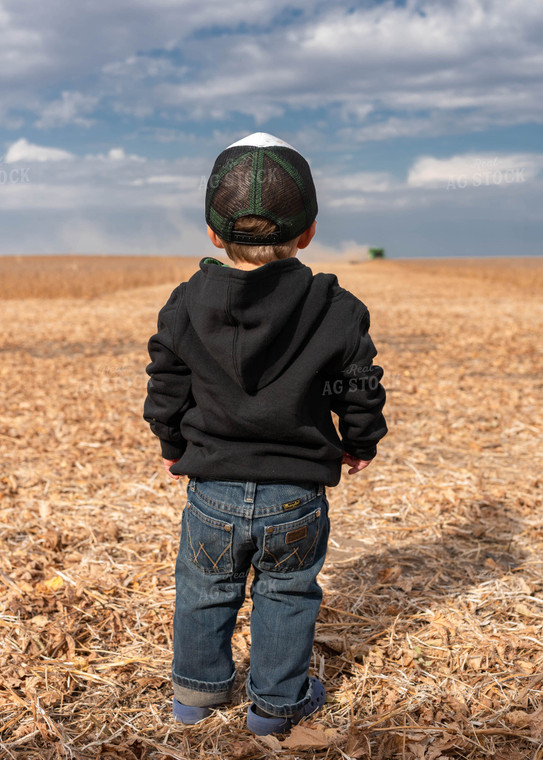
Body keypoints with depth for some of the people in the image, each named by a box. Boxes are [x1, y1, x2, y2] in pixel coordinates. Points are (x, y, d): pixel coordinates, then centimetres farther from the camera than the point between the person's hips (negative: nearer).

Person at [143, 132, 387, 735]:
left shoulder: (184, 306, -7)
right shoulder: (337, 311, -11)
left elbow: (165, 394, 1)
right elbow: (360, 394, -3)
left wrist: (175, 450, 19)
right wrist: (358, 447, 16)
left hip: (212, 490, 1)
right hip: (298, 495, -1)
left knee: (204, 589, 22)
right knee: (287, 595, 18)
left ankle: (197, 688, 39)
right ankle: (277, 701, 32)